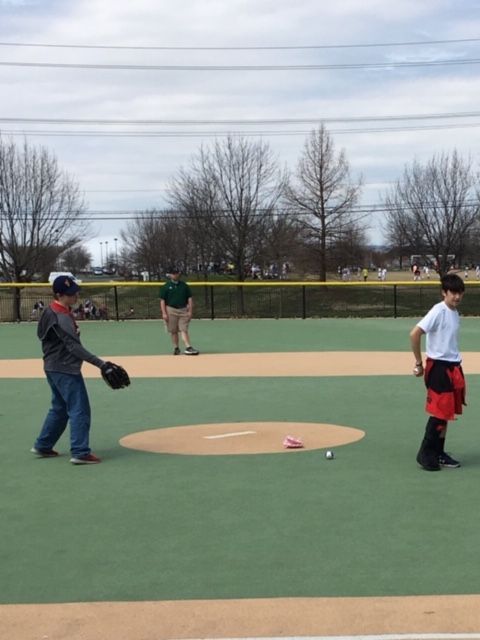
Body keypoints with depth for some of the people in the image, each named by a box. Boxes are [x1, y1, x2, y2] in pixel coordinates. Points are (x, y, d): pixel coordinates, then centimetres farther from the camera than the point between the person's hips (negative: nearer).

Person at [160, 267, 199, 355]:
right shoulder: (166, 286, 2)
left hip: (183, 310, 1)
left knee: (184, 330, -8)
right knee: (173, 331, 4)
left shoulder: (184, 285, 8)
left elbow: (190, 298, 9)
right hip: (171, 310, -1)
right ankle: (176, 348, 13)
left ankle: (188, 348, -17)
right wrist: (164, 313, -9)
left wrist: (190, 311, 0)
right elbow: (162, 301, -1)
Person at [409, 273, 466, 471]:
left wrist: (455, 362, 12)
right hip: (438, 368, -8)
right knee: (439, 413, -5)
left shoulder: (455, 314, 10)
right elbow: (414, 334, -21)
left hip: (453, 367, 8)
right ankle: (425, 453, 5)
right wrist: (419, 363, -14)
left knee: (447, 413, 11)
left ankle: (438, 453, 20)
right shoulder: (438, 311, -15)